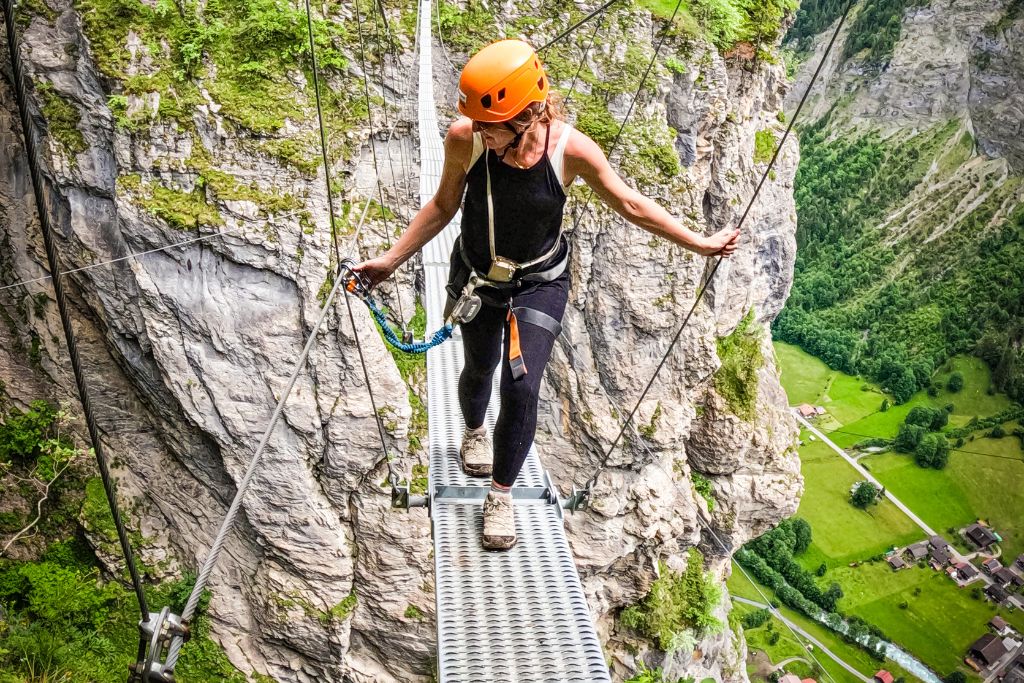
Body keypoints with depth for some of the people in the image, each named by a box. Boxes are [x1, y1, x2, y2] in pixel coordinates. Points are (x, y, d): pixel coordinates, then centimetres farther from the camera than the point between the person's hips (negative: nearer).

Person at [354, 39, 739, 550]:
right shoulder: (465, 139, -25)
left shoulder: (571, 150, -27)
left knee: (521, 386, -11)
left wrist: (698, 243, -3)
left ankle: (501, 495, 13)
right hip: (476, 278, 2)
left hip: (540, 285, -1)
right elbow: (444, 206, -6)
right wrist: (390, 260, -4)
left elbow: (630, 205, -10)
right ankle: (474, 432, 58)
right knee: (479, 370, 22)